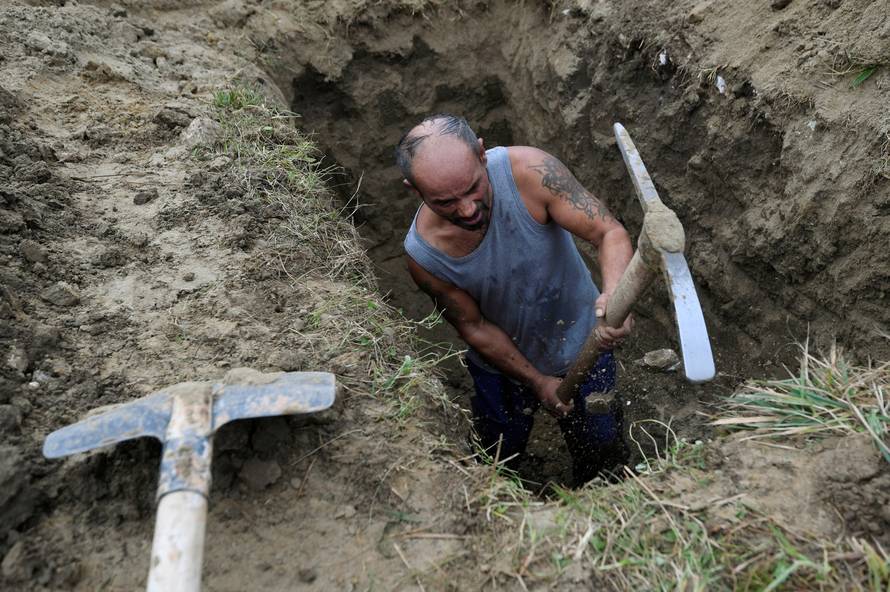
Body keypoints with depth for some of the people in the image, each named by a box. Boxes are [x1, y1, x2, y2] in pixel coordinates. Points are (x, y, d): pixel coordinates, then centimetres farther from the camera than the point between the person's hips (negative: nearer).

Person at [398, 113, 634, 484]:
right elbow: (474, 327, -15)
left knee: (601, 456, 19)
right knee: (499, 460, 23)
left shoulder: (529, 171, -33)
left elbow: (609, 233, -32)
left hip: (580, 345, 0)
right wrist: (538, 382, -13)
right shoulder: (423, 254, -29)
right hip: (502, 362, 0)